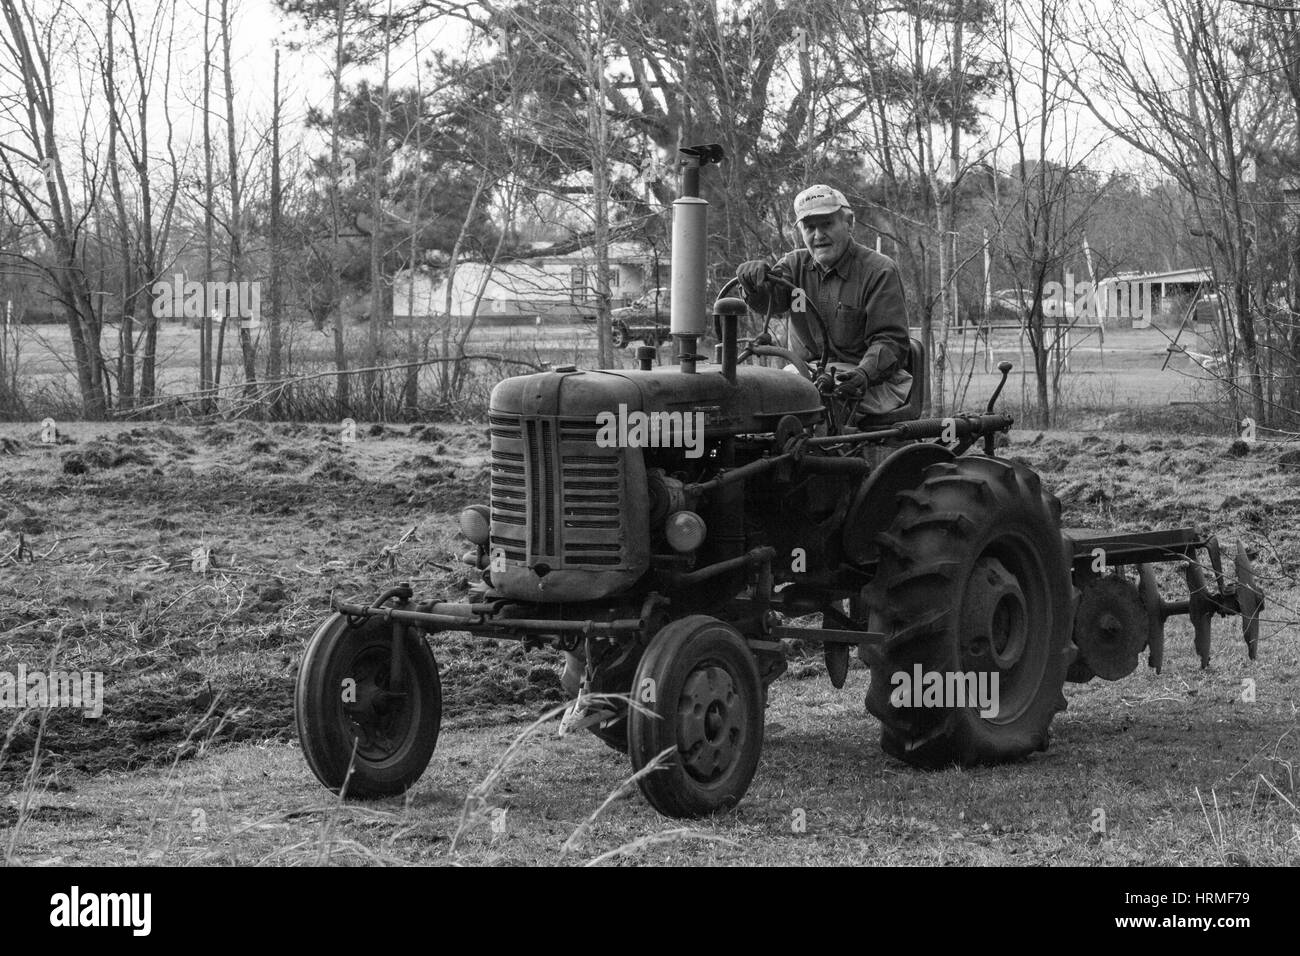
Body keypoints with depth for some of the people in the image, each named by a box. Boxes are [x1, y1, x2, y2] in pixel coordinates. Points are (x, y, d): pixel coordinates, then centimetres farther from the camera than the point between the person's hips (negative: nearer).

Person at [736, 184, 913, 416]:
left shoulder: (879, 271, -1)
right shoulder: (796, 264, 15)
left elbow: (890, 340, -8)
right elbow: (769, 298, -6)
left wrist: (864, 373, -29)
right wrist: (753, 278, -32)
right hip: (805, 371, 4)